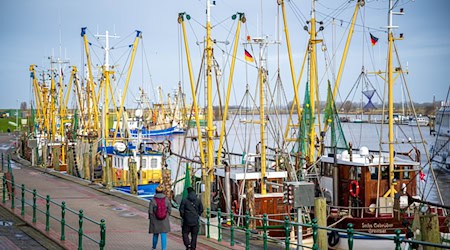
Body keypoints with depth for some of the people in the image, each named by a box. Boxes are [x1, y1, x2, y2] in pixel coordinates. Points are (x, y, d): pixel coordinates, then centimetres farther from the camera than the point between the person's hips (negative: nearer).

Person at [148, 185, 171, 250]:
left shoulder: (153, 200, -11)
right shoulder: (166, 199, -5)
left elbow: (150, 211, -9)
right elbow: (169, 210, 2)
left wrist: (150, 218, 7)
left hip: (155, 220, 0)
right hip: (164, 220, 0)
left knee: (155, 234, 18)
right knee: (163, 235, 2)